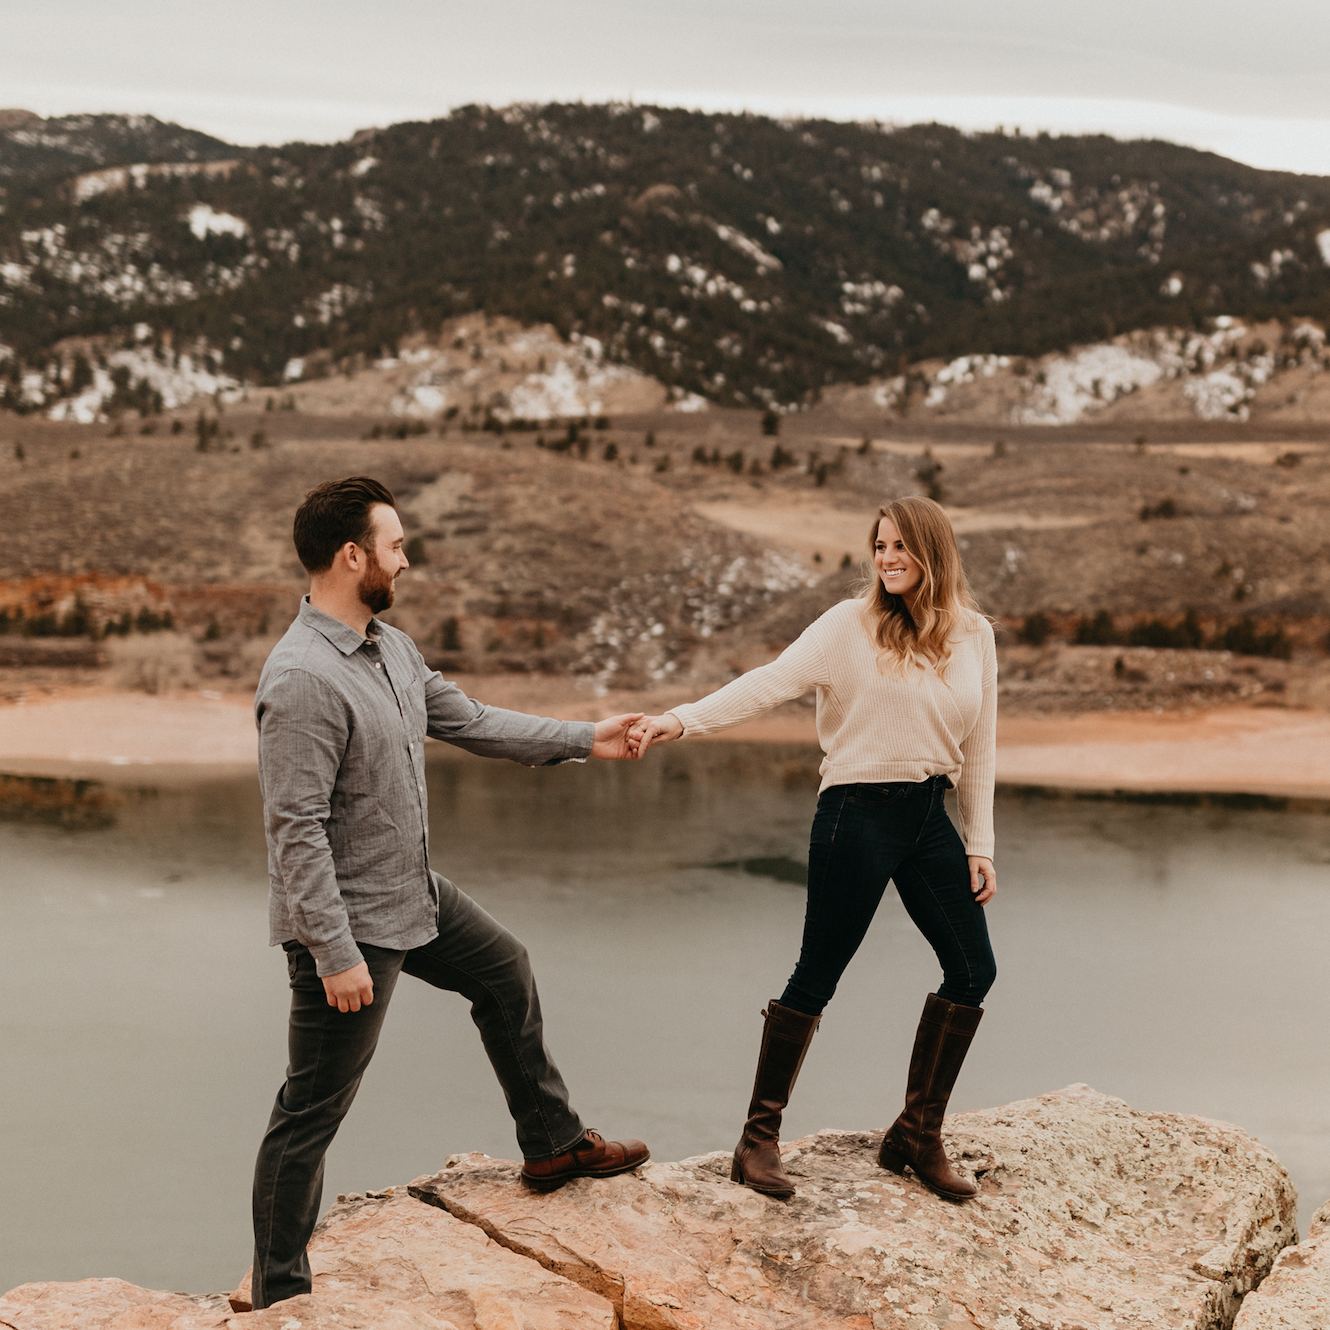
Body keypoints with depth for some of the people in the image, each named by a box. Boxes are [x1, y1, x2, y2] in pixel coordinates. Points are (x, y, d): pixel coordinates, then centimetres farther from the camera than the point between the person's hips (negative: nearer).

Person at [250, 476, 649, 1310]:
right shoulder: (303, 679, -26)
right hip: (350, 922, -10)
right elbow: (298, 831, -27)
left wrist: (587, 740, 13)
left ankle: (553, 1144, 44)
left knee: (506, 972, 26)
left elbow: (471, 722, 14)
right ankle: (279, 1292, 12)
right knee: (313, 1113, -1)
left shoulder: (392, 648, 4)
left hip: (416, 895, 10)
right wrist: (336, 953, -28)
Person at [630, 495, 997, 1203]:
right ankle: (758, 1138, 9)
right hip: (857, 813, -5)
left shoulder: (975, 637, 6)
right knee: (817, 976, -2)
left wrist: (980, 844, 9)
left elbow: (978, 746, 11)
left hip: (929, 819, 6)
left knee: (973, 967, 4)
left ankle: (916, 1135, 18)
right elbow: (770, 681, -17)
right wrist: (682, 718, -31)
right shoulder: (851, 625, -7)